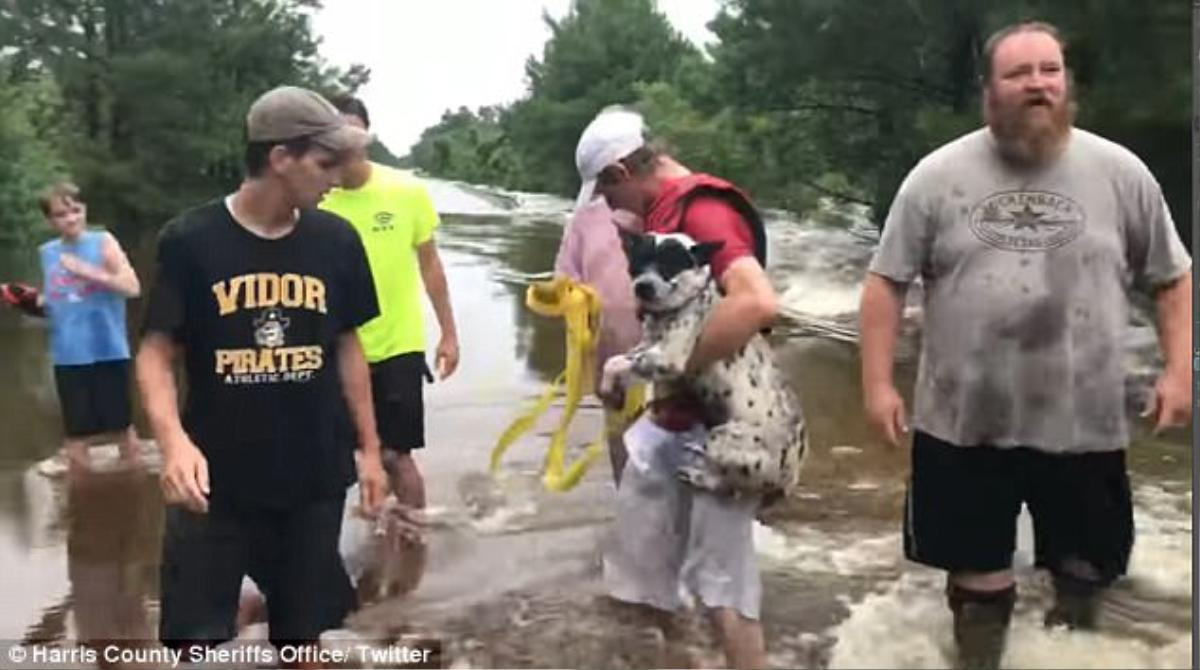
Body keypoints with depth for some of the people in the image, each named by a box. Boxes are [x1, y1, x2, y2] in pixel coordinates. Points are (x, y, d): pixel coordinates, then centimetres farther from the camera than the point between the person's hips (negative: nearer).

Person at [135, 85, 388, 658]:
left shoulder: (336, 241, -2)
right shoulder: (189, 241, -11)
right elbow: (155, 352, -7)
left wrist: (368, 447, 8)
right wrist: (174, 440, -24)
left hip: (314, 477, 3)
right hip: (217, 479, -2)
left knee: (301, 630, 15)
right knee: (192, 637, 5)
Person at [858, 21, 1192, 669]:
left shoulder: (1120, 172, 0)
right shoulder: (938, 175, -3)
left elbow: (1172, 279, 7)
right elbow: (886, 281, -2)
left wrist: (1179, 370, -2)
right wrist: (877, 382, -7)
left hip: (1083, 420, 1)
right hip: (964, 419, 0)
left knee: (1085, 564, 16)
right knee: (974, 561, 14)